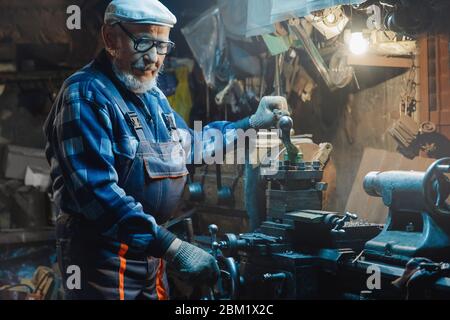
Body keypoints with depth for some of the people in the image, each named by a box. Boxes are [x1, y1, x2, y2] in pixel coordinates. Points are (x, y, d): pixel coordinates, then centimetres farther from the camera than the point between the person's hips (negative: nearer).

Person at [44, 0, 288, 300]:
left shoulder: (152, 95, 12)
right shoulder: (87, 94, -19)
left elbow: (188, 143, 27)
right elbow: (97, 190, -29)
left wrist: (252, 123, 18)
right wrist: (173, 247, -32)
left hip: (151, 250, 9)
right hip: (104, 255, -9)